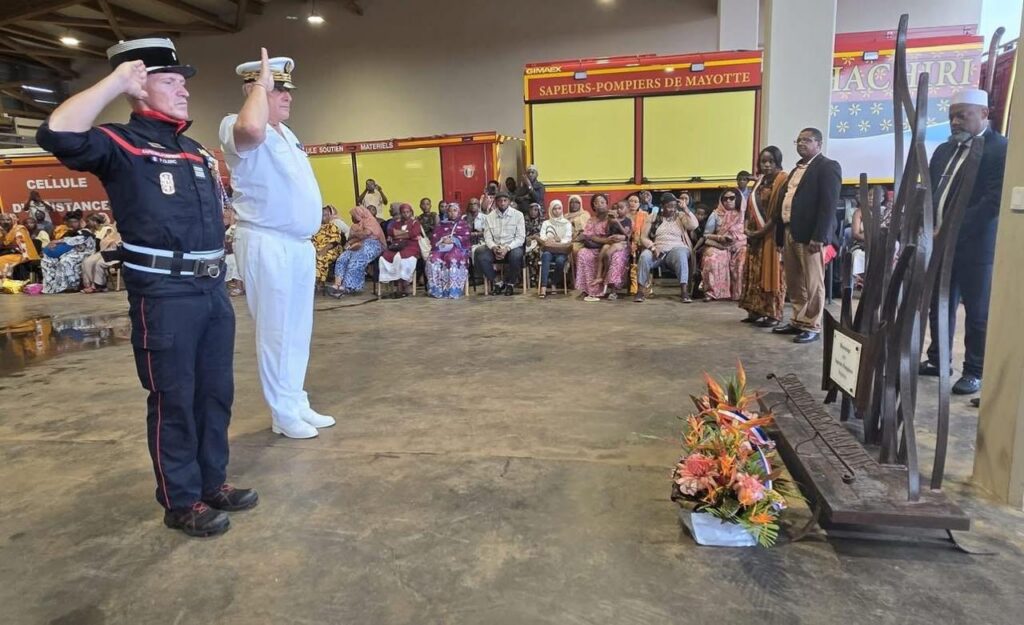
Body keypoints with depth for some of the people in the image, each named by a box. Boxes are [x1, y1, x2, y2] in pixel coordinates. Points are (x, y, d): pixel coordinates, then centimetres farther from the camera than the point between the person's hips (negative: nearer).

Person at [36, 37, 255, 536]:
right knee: (173, 399, 1)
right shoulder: (120, 145, -4)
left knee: (216, 392, 14)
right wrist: (115, 81, -18)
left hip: (213, 288, 7)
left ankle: (213, 481, 29)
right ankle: (181, 501, 16)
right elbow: (58, 136, -25)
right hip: (163, 293, -7)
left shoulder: (199, 153, 18)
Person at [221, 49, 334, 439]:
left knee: (298, 330, 13)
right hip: (266, 244, -9)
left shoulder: (286, 133, 19)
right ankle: (283, 414, 10)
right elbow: (251, 129, -35)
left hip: (300, 244, 9)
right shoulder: (235, 127, -10)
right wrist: (261, 83, -20)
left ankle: (298, 403, 24)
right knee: (275, 332, -1)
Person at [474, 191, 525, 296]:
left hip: (512, 247, -2)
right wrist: (494, 247, -21)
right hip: (495, 247, 2)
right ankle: (497, 282, -3)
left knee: (516, 255, -37)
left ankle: (510, 283, -8)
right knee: (480, 257, -26)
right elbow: (488, 237, 2)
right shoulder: (490, 216, 6)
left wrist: (507, 248, -23)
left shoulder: (518, 215, -1)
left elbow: (520, 238, -7)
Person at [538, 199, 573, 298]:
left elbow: (568, 239, -1)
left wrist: (559, 242, -19)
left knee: (560, 260, -36)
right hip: (548, 250, 0)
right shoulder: (546, 223, 17)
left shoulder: (567, 223, 14)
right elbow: (542, 237, 2)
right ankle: (543, 287, -46)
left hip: (562, 251, 0)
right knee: (546, 256, -36)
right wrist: (548, 240, -20)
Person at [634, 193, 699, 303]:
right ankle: (641, 290, -26)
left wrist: (686, 209, -5)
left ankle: (684, 291, -38)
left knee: (681, 255, -37)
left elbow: (694, 225, -5)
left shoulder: (681, 216, 13)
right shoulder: (654, 217, 13)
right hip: (657, 250, 1)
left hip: (676, 248, 0)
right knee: (644, 256, -32)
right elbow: (644, 237, 7)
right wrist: (653, 247, -11)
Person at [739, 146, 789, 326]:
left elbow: (780, 212, -16)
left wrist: (762, 231, -17)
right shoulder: (760, 180, 14)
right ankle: (756, 311, 17)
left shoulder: (783, 180, -9)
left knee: (770, 274, -5)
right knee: (754, 273, 10)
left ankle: (773, 314, 1)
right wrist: (748, 228, -1)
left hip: (772, 235, -8)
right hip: (755, 235, 8)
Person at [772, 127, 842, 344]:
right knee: (794, 283, 13)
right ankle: (798, 321, 23)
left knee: (812, 283, -1)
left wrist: (819, 236, -21)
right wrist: (781, 234, 11)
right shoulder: (797, 168, 22)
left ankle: (812, 327, 6)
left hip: (810, 234, -8)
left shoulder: (828, 167, -5)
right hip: (789, 232, 8)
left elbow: (829, 204, -14)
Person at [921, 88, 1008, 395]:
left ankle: (975, 372, 14)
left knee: (977, 312, 3)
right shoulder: (944, 150, 15)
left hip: (975, 245, -6)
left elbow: (995, 200, -17)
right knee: (939, 306, 13)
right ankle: (937, 359, 26)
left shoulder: (1002, 149, -8)